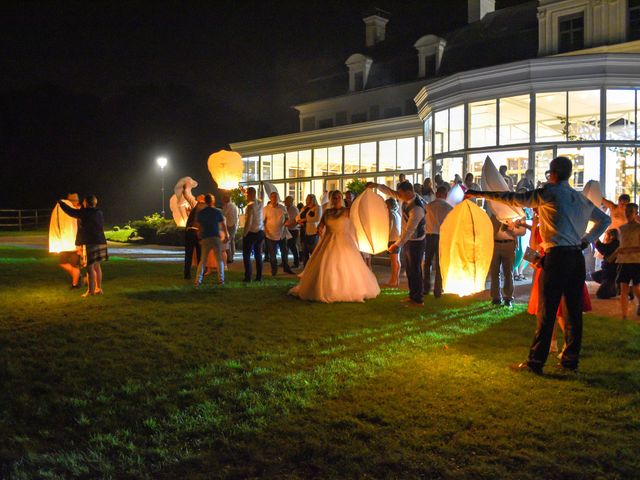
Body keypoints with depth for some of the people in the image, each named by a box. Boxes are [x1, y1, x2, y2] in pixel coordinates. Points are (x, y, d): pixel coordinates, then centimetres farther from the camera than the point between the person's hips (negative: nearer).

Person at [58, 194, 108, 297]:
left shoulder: (84, 213, -10)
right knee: (97, 266, 13)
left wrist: (60, 203, 17)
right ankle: (99, 289, 17)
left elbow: (70, 211, -2)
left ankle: (91, 290, -2)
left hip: (90, 243, -7)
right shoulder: (99, 213, 10)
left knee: (90, 267, -3)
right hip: (100, 242, 7)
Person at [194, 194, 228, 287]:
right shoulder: (218, 211, -1)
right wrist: (226, 235, 15)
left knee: (202, 260, 8)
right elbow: (223, 225, 2)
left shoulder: (200, 213, 5)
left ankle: (198, 280, 0)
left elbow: (199, 226, 7)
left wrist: (200, 238, 18)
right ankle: (221, 280, 4)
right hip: (216, 237, -2)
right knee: (219, 260, 7)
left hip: (205, 238, 2)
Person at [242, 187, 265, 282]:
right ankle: (259, 276, 14)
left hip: (251, 233, -7)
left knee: (247, 255, 2)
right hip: (260, 232, 7)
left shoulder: (250, 206, -18)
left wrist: (244, 234, -14)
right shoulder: (260, 204, 2)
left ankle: (248, 277, -1)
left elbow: (248, 222, -23)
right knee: (258, 255, 12)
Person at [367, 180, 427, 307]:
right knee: (409, 269, 17)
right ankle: (412, 296, 30)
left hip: (415, 242, -9)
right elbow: (391, 192, 5)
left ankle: (418, 300, 12)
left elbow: (409, 230, -31)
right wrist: (377, 186, -7)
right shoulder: (407, 198, -4)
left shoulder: (416, 208, -31)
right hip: (407, 240, 9)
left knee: (415, 270, 0)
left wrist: (398, 245, -31)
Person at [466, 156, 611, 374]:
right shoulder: (580, 198, 16)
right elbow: (604, 219, 26)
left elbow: (513, 199, -4)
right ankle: (571, 358, 18)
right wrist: (586, 240, 19)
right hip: (577, 257, 7)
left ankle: (536, 362, -1)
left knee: (547, 311, -5)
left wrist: (479, 194, 1)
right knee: (574, 309, 10)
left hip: (557, 257, -7)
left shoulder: (549, 193, -4)